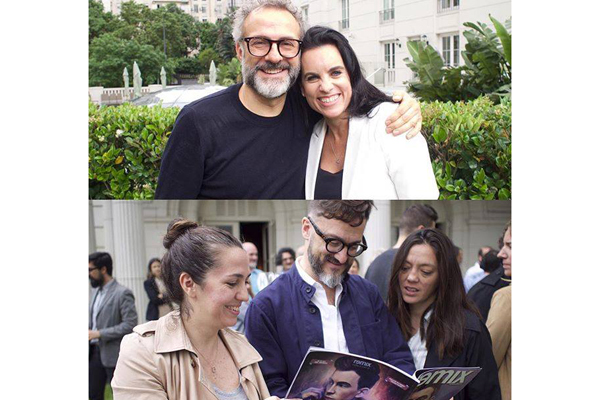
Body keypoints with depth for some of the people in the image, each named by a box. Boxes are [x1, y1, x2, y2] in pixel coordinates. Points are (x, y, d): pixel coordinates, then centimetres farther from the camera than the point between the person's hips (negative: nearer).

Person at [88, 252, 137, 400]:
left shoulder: (122, 293, -13)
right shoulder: (95, 291, 11)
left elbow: (130, 324, -19)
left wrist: (99, 333, -20)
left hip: (113, 353, -7)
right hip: (94, 351, 8)